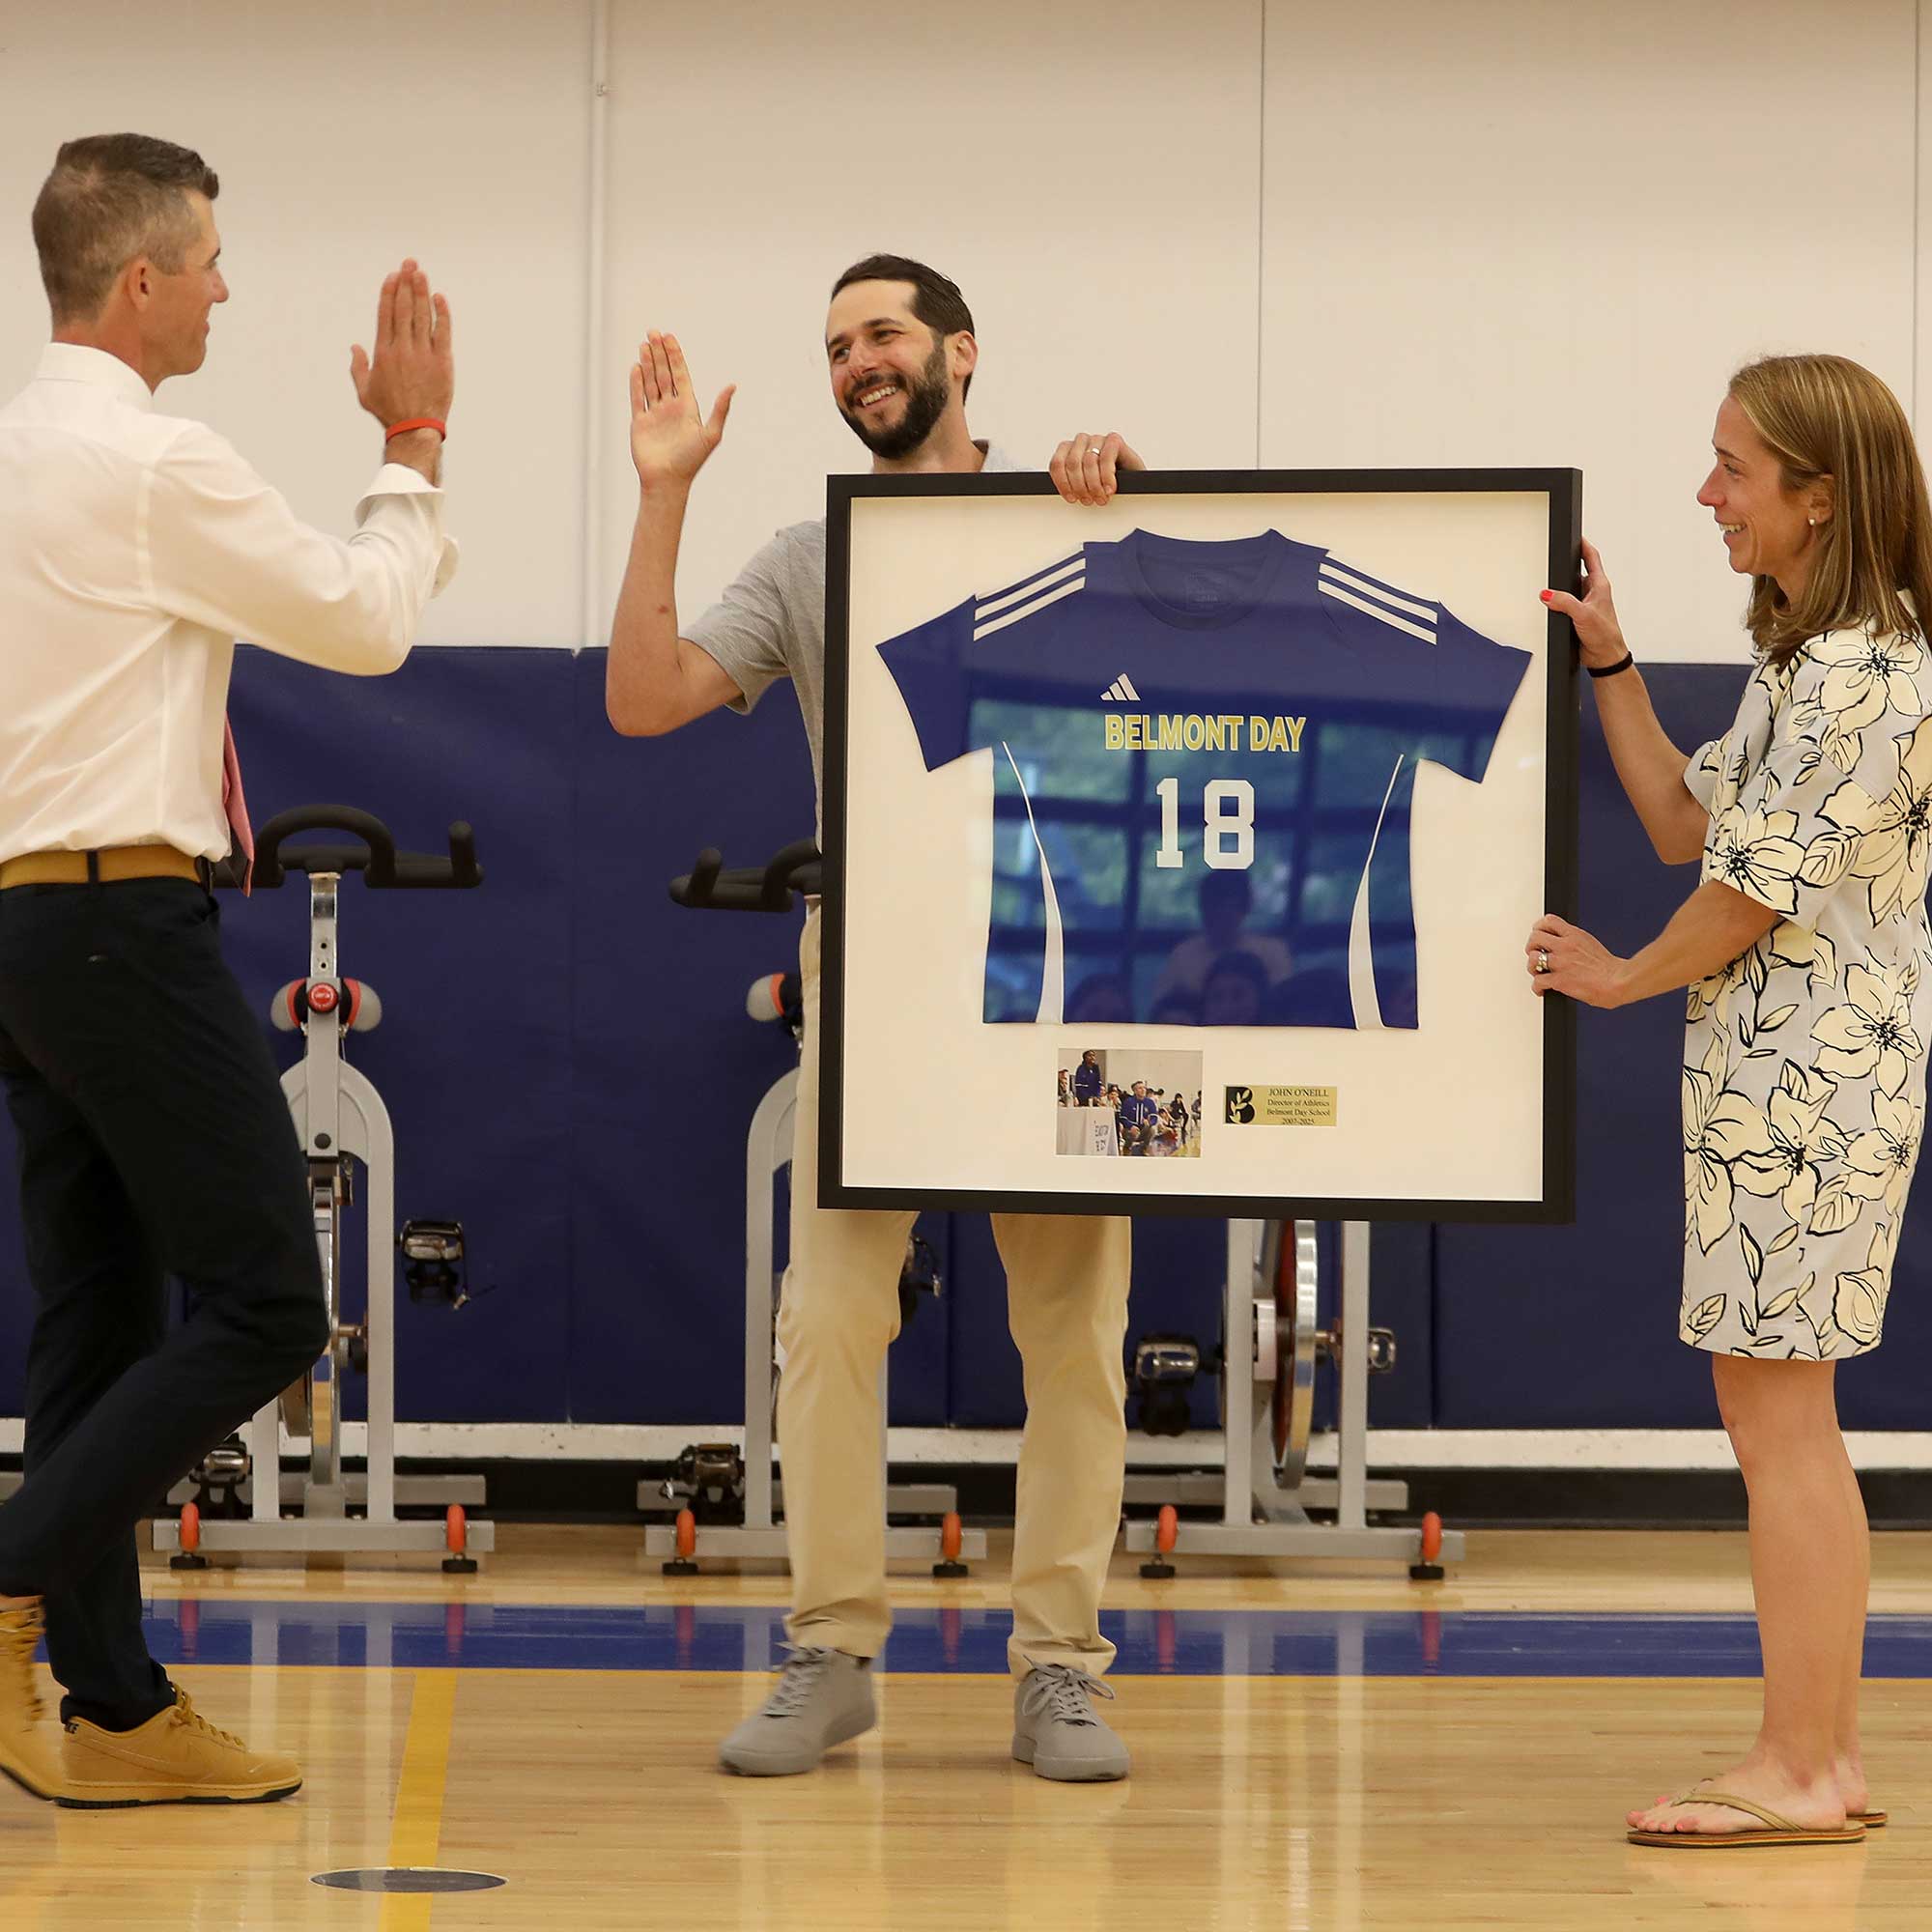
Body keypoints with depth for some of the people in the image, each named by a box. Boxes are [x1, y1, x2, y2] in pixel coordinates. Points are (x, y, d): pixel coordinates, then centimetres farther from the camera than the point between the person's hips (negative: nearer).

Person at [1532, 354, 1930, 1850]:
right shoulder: (1808, 658, 16)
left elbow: (1759, 887, -16)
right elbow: (1686, 825, 18)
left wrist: (1623, 978, -1)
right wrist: (1610, 663, 13)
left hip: (1806, 1062, -11)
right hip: (1785, 1060, 11)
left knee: (1776, 1408, -7)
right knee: (1787, 1413, 12)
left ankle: (1797, 1773, -3)